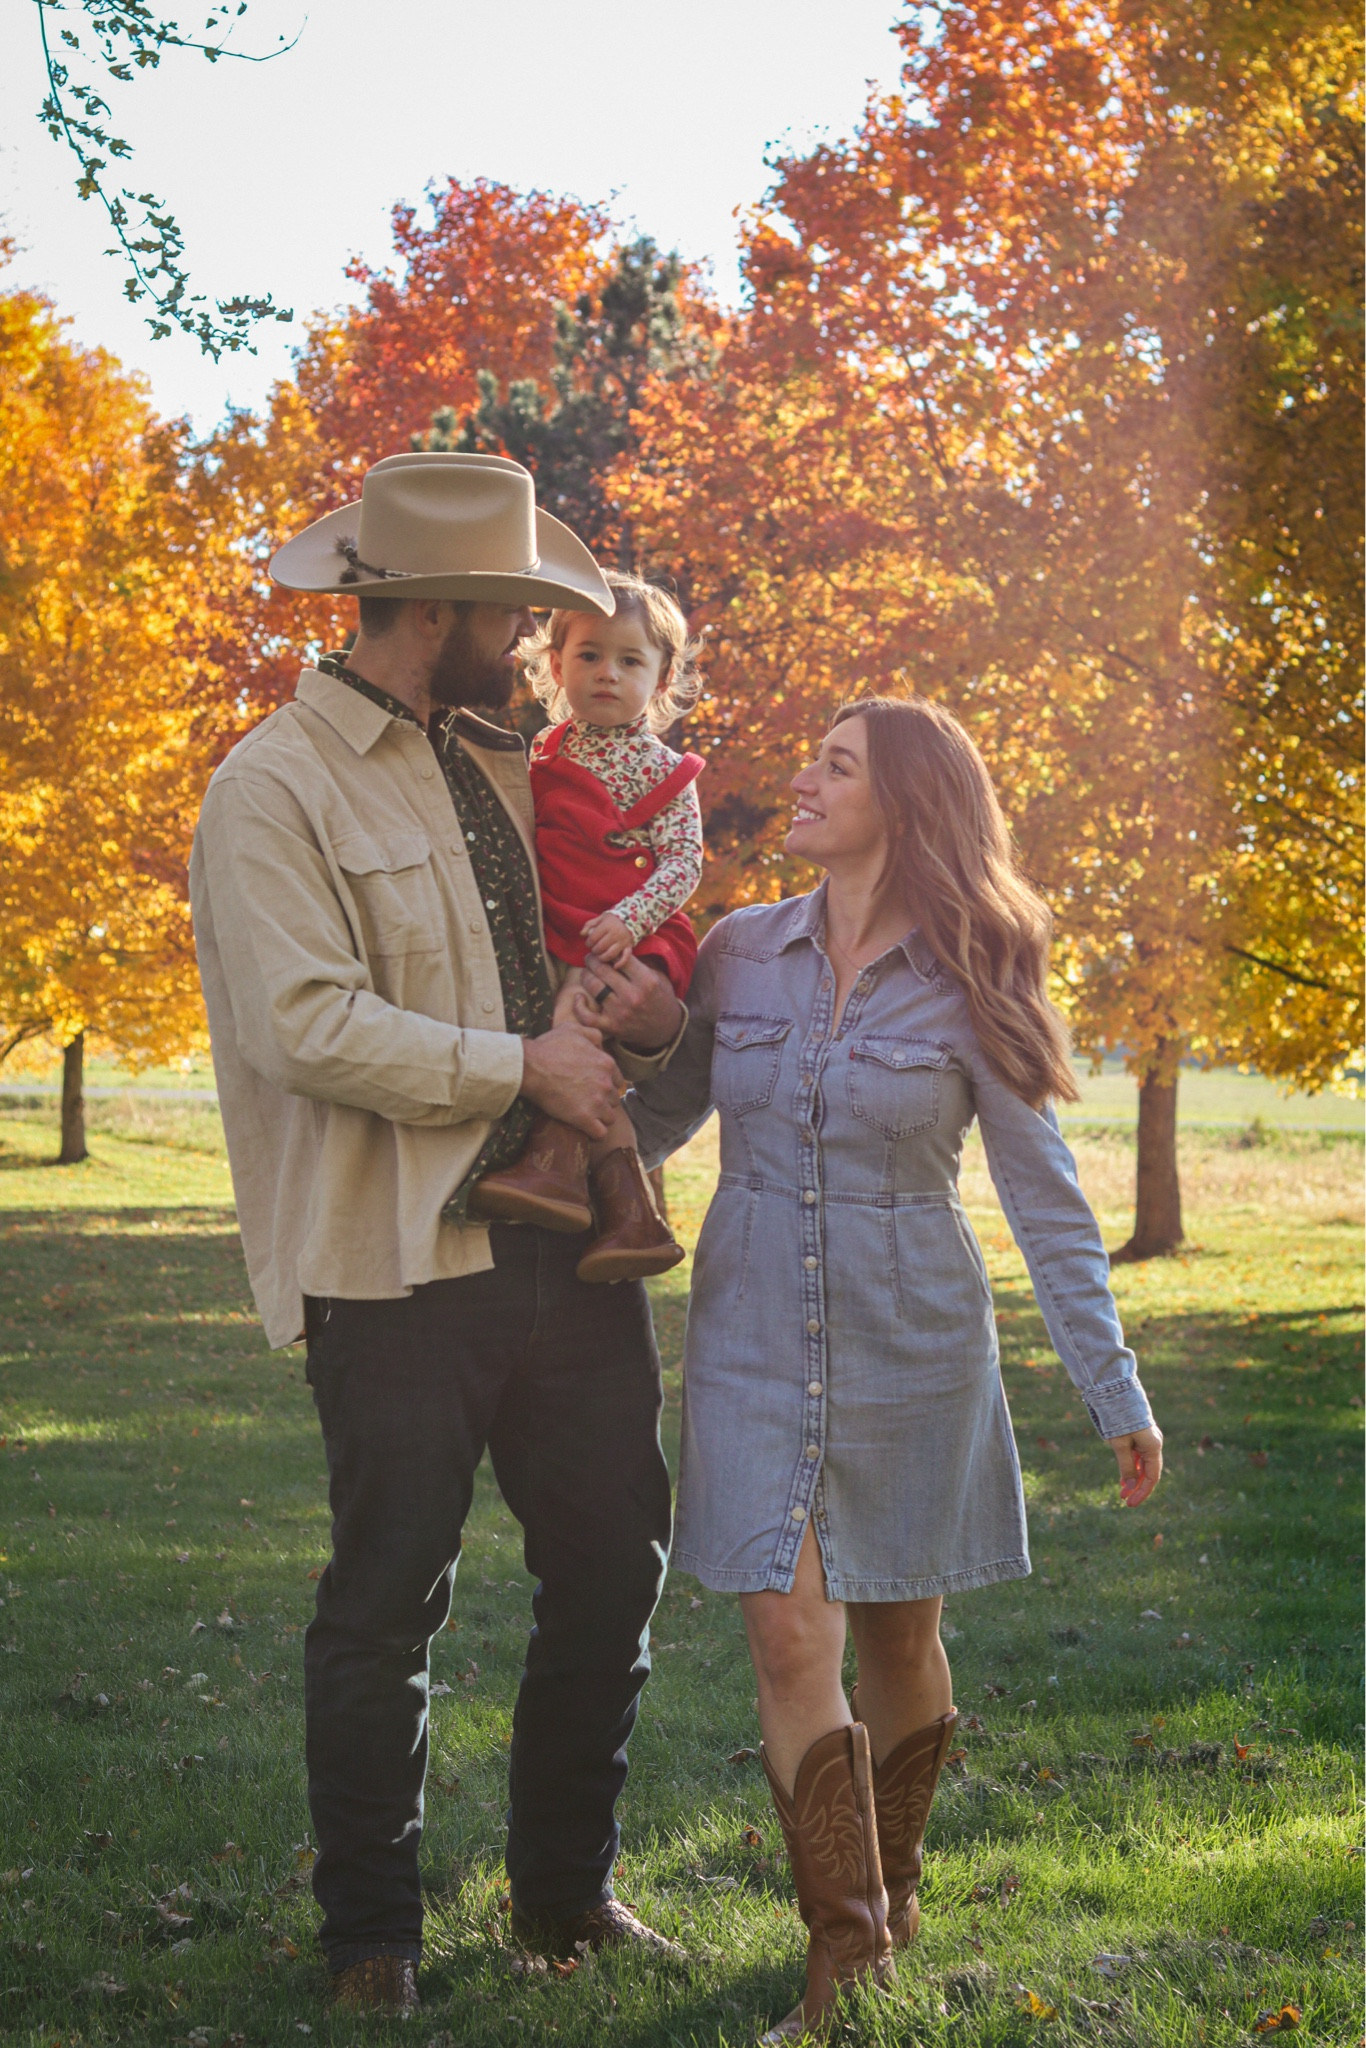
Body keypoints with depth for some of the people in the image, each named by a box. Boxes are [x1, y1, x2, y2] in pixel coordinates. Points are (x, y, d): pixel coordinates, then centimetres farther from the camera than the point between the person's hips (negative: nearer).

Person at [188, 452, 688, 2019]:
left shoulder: (498, 764, 17)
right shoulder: (276, 788, -7)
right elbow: (307, 1025, -18)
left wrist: (642, 1015, 3)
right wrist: (522, 1067, -14)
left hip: (564, 1243, 7)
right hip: (400, 1259, -7)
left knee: (615, 1567, 10)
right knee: (387, 1607, 2)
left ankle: (565, 1893, 27)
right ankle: (369, 1934, 18)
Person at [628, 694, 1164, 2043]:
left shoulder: (966, 983, -7)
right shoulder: (738, 955, 0)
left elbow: (1044, 1198, -4)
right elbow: (650, 1118, 13)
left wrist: (1116, 1391, -5)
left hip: (908, 1346, -1)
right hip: (755, 1337, 1)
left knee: (897, 1637, 11)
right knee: (790, 1637, -9)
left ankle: (892, 1889, 34)